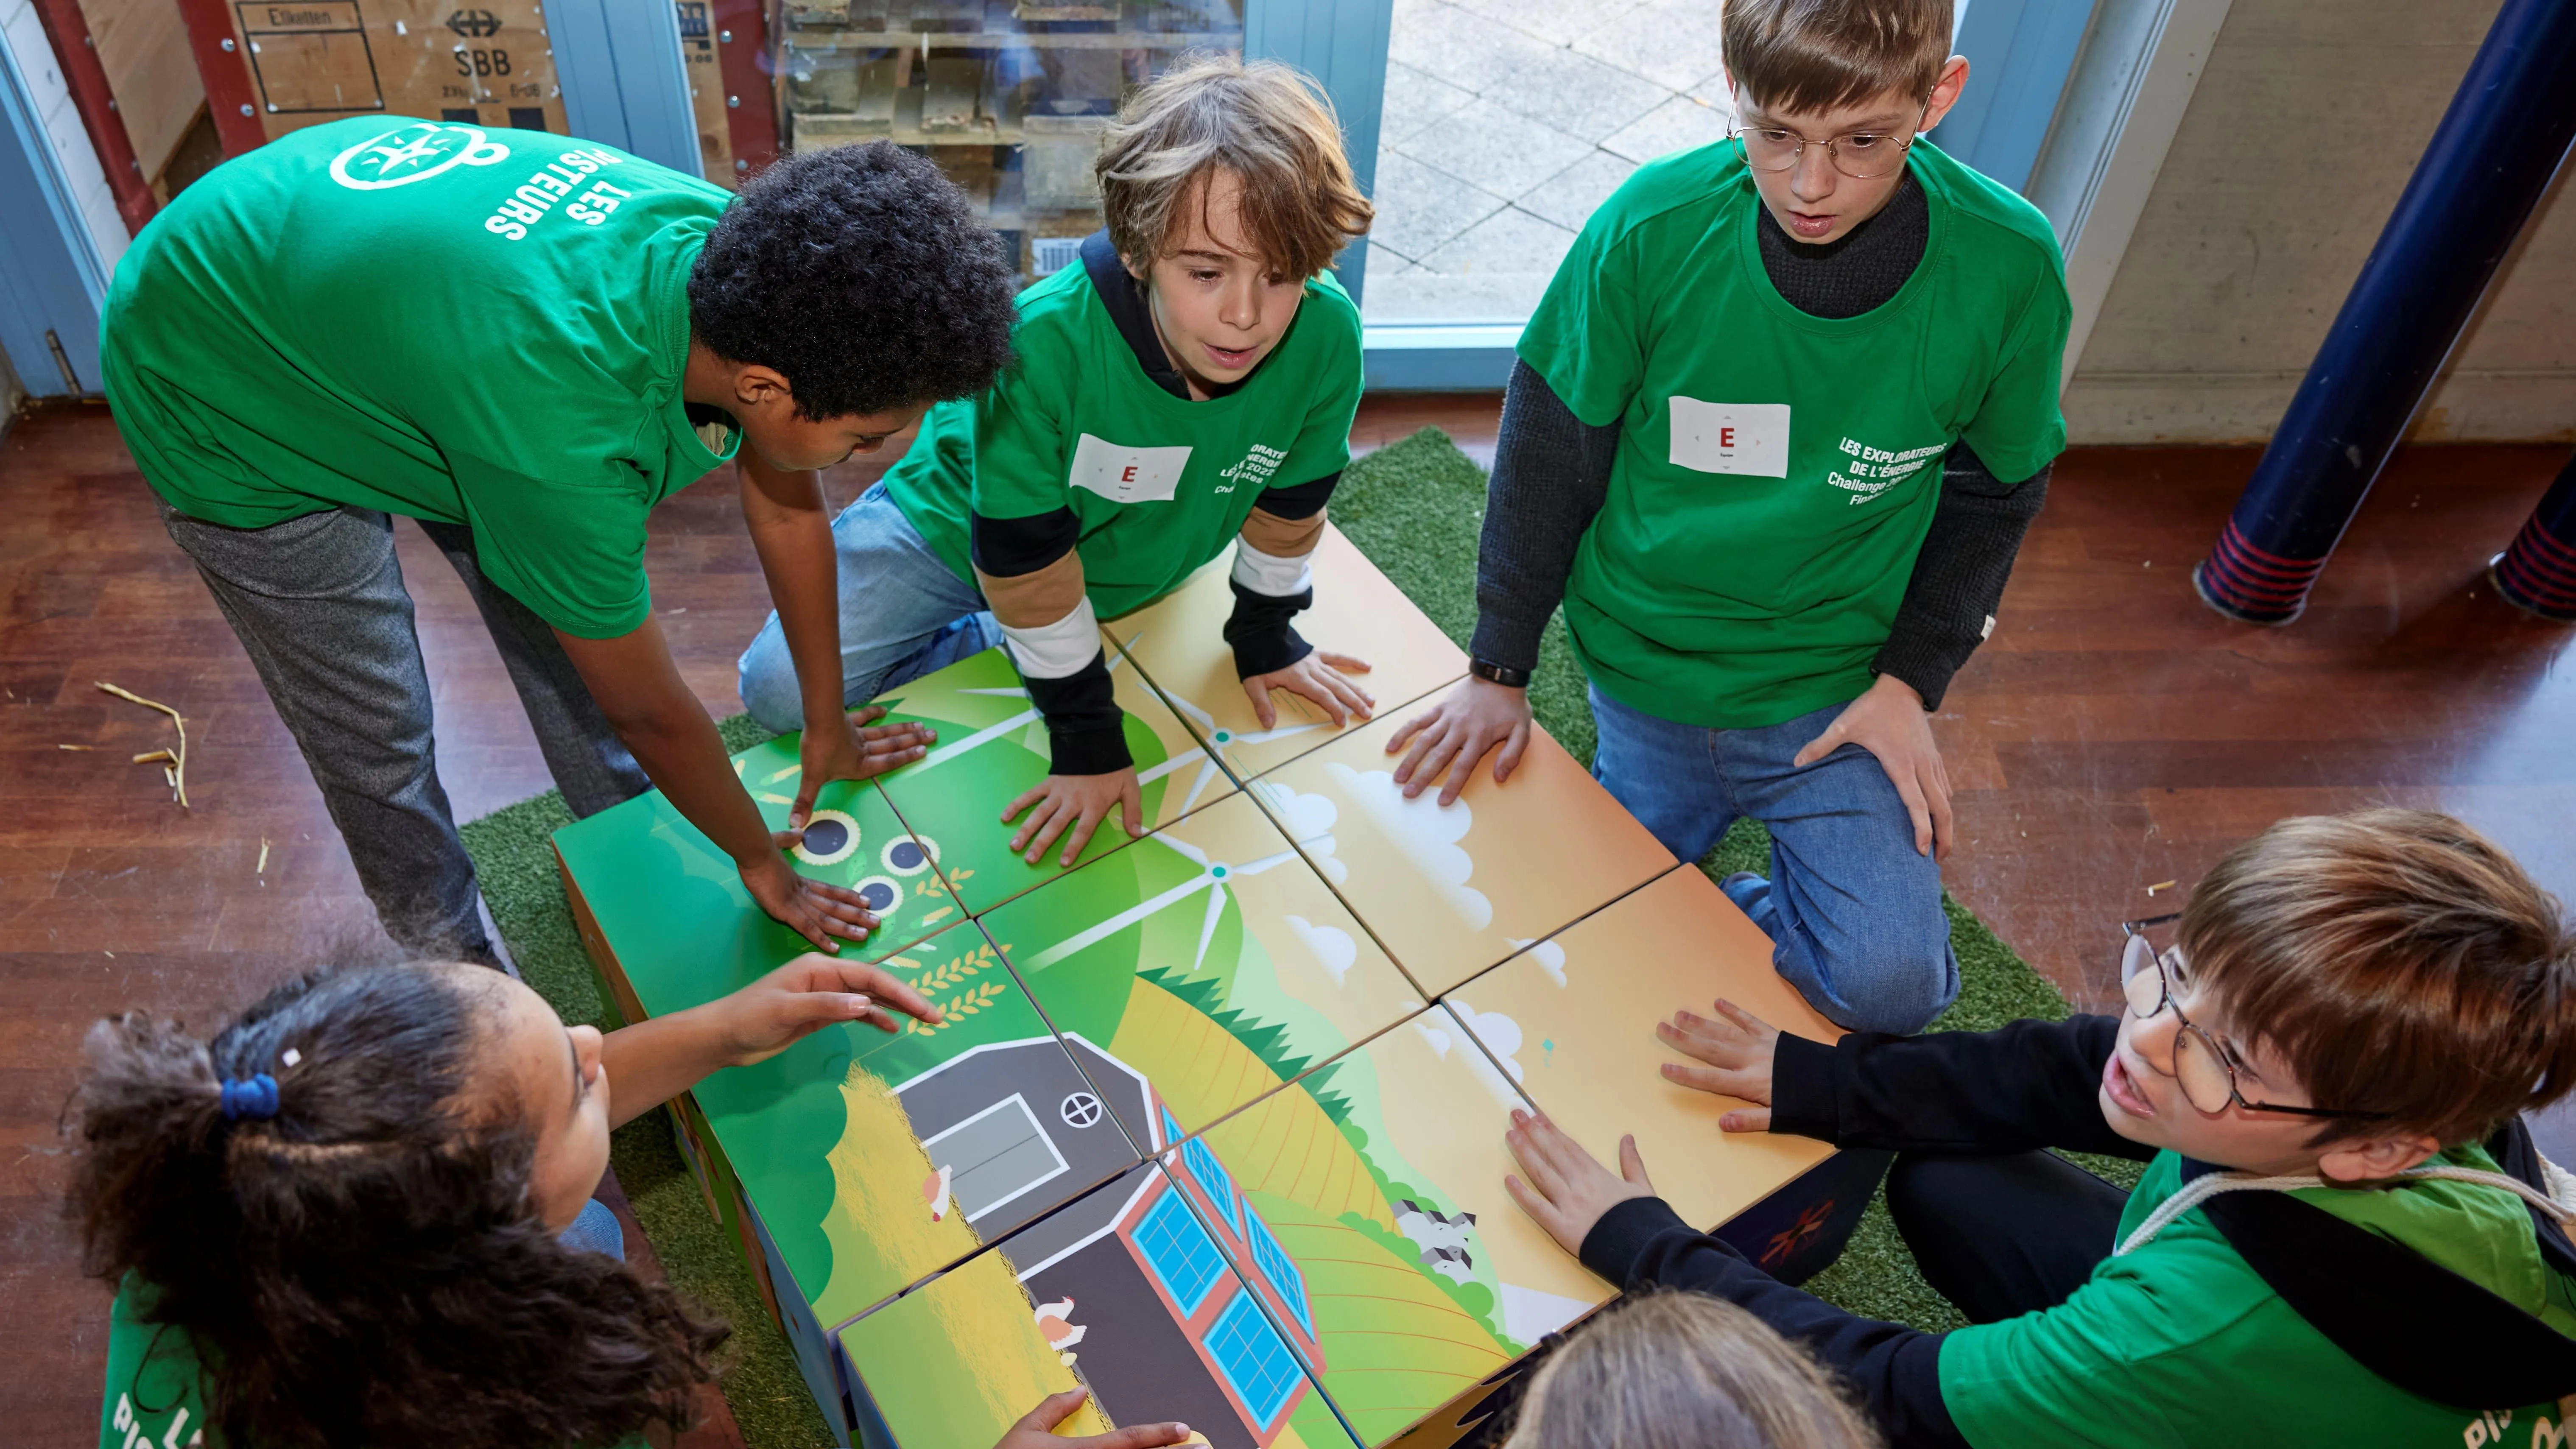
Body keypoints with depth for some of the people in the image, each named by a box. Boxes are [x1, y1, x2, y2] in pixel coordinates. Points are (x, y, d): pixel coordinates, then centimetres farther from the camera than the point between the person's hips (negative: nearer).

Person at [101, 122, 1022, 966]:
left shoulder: (738, 253, -24)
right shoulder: (563, 427, -44)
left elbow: (787, 512, -8)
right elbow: (648, 711, -28)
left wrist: (828, 726, 3)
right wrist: (763, 864, -11)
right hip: (227, 407, -6)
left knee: (565, 609, 13)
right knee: (376, 741, 4)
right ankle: (455, 966, 30)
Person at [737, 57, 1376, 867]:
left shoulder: (1326, 341, -30)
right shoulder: (1044, 343, -40)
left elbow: (1289, 502, -9)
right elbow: (1027, 560, -29)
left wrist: (1266, 637, 3)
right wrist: (1085, 739, -23)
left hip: (1137, 570, 3)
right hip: (962, 531, -3)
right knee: (782, 686, -12)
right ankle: (993, 648, 8)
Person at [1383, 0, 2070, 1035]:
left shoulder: (2005, 267, -16)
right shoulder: (1654, 226, -18)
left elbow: (1991, 493, 2)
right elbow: (1549, 445, -6)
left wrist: (1910, 681, -6)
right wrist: (1499, 669, -3)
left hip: (1837, 687, 0)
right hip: (1644, 674, 1)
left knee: (1889, 982, -15)